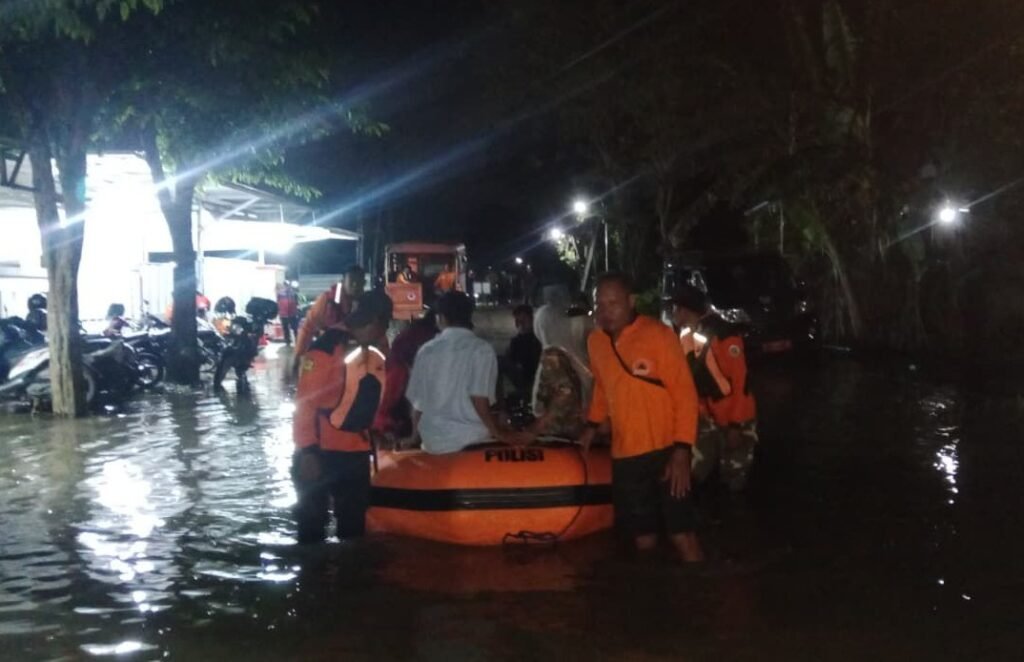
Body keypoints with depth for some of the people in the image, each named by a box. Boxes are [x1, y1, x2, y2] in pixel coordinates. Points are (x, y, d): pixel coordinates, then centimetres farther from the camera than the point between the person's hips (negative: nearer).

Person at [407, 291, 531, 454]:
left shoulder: (426, 351, 7)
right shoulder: (481, 348, -4)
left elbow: (417, 402, 11)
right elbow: (479, 399, -13)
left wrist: (417, 438, 24)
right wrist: (499, 434, -5)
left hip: (433, 441, 4)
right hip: (470, 440, -4)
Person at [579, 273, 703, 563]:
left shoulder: (658, 335, -10)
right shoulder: (595, 341, 6)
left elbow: (685, 394, -11)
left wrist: (681, 451, -17)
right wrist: (593, 425, 12)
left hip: (665, 450, -5)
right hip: (624, 455, 5)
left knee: (682, 536, -8)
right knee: (643, 539, 10)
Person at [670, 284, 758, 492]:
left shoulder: (723, 334, -22)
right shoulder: (686, 336, 4)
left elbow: (739, 381, -21)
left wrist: (735, 425, -19)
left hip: (735, 419, -7)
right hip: (708, 418, 7)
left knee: (734, 479, 0)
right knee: (694, 473, 3)